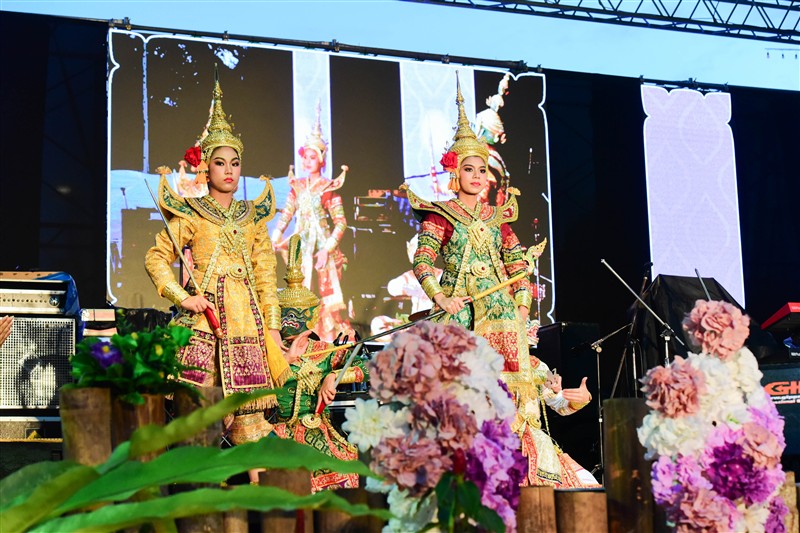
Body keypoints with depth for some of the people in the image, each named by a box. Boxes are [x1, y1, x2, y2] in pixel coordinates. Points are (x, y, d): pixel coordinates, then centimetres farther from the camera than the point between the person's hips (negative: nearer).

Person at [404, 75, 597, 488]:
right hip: (460, 311, -4)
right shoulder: (440, 216, 3)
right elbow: (423, 261, -6)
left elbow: (518, 263, 16)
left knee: (510, 373, -3)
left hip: (500, 310, 4)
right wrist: (440, 299, -17)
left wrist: (522, 304, 5)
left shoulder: (498, 215, 15)